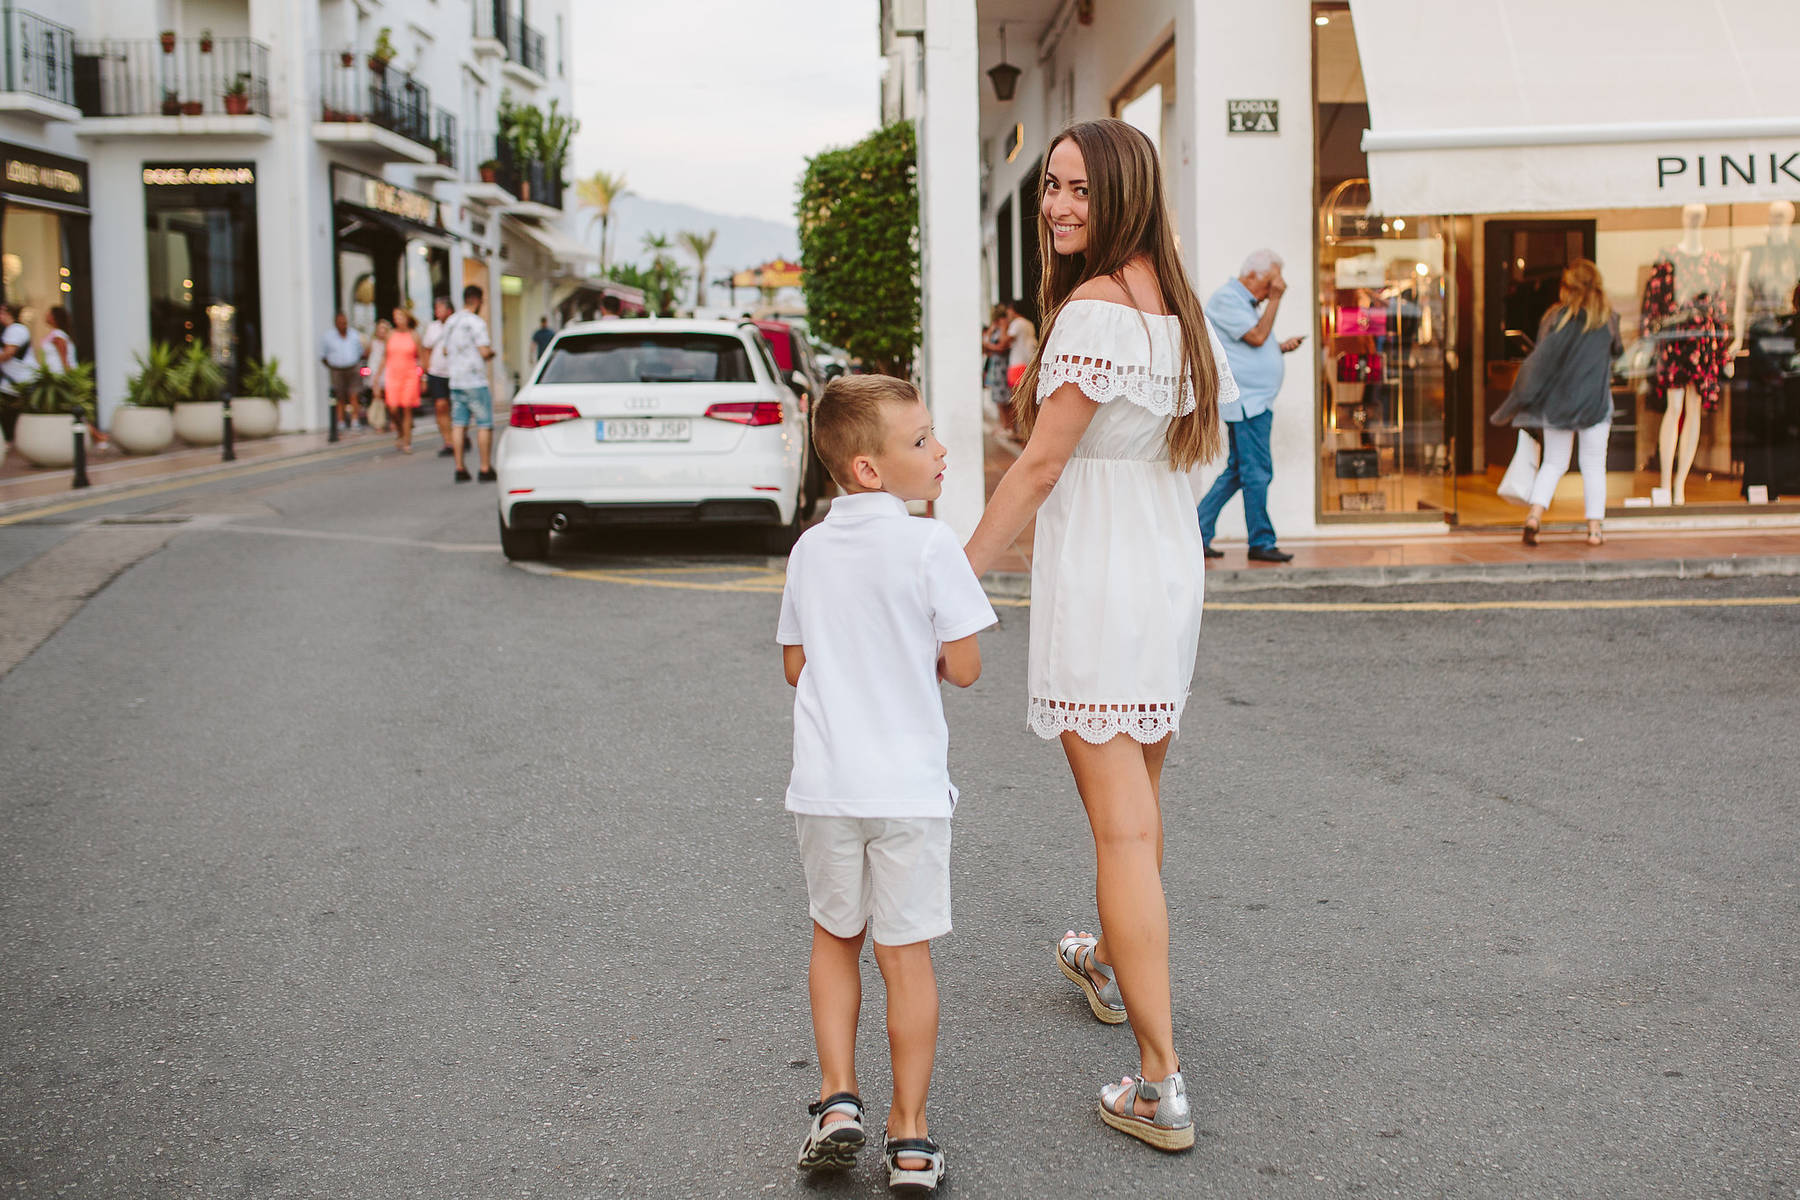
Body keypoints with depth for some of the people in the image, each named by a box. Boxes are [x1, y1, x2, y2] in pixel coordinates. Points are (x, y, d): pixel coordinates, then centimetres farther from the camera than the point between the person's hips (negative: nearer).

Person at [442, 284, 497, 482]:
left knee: (458, 424, 5)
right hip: (475, 381, -7)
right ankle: (485, 469, -3)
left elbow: (446, 351, 20)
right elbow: (484, 351, -18)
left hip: (455, 381, 7)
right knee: (484, 425, -2)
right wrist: (491, 351, 3)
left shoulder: (450, 323, 12)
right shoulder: (476, 322, -12)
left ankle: (460, 469, 4)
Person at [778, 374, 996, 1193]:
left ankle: (837, 1097, 14)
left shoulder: (809, 550, 4)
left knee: (835, 936, 21)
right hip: (906, 786, -3)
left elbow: (795, 665, 11)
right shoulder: (930, 546, -11)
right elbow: (964, 667, -9)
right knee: (906, 952, 7)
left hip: (824, 784, 4)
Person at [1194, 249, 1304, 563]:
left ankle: (1198, 533, 14)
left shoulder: (1245, 302, 22)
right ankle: (1261, 543, -1)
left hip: (1254, 403, 10)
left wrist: (1281, 347, 12)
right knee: (1257, 472, -7)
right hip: (1242, 400, -10)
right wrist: (1275, 299, -11)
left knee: (1236, 472, 11)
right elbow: (1256, 337, -17)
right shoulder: (1225, 299, -10)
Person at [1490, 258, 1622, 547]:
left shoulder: (1556, 317, -3)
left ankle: (1534, 514, -9)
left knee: (1553, 463, 9)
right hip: (1595, 402, -1)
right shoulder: (1608, 319, -1)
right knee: (1594, 466, 8)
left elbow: (1539, 359, -6)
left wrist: (1519, 400, -2)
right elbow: (1617, 351, 14)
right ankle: (1595, 526, 5)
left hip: (1557, 401, 1)